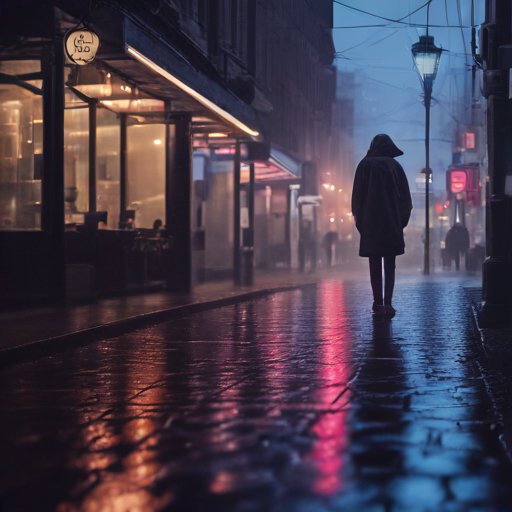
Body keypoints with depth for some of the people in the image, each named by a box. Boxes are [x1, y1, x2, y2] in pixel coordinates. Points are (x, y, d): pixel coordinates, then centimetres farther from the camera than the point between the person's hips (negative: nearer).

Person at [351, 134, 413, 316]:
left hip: (370, 222, 0)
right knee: (389, 265, 2)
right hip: (392, 222, 0)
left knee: (375, 265, 6)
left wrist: (359, 219, 6)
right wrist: (402, 221, 10)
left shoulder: (365, 164, 1)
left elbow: (357, 195, 0)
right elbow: (405, 197, 4)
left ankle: (378, 302, 2)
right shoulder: (395, 165, 3)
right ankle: (388, 303, -9)